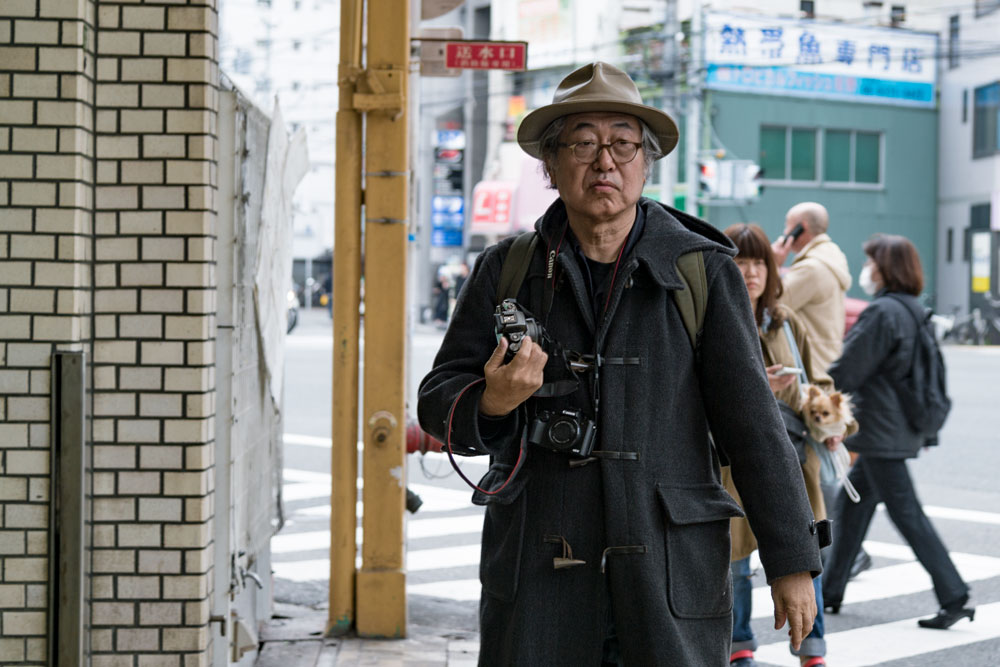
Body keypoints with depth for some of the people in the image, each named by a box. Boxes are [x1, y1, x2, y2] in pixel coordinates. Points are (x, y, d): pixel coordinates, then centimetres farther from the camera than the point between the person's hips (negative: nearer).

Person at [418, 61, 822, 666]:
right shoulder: (506, 270, 7)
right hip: (537, 574, 1)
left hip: (672, 575, -1)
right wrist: (492, 402, -16)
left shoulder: (704, 273, 2)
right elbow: (437, 402, 8)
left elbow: (752, 422, 1)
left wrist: (792, 562, -1)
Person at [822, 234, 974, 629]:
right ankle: (830, 592, 25)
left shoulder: (882, 313, -18)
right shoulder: (913, 309, 12)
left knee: (906, 513, -7)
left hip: (881, 430, -10)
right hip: (901, 428, 10)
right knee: (852, 501, 17)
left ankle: (954, 598, -7)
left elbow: (847, 370, -15)